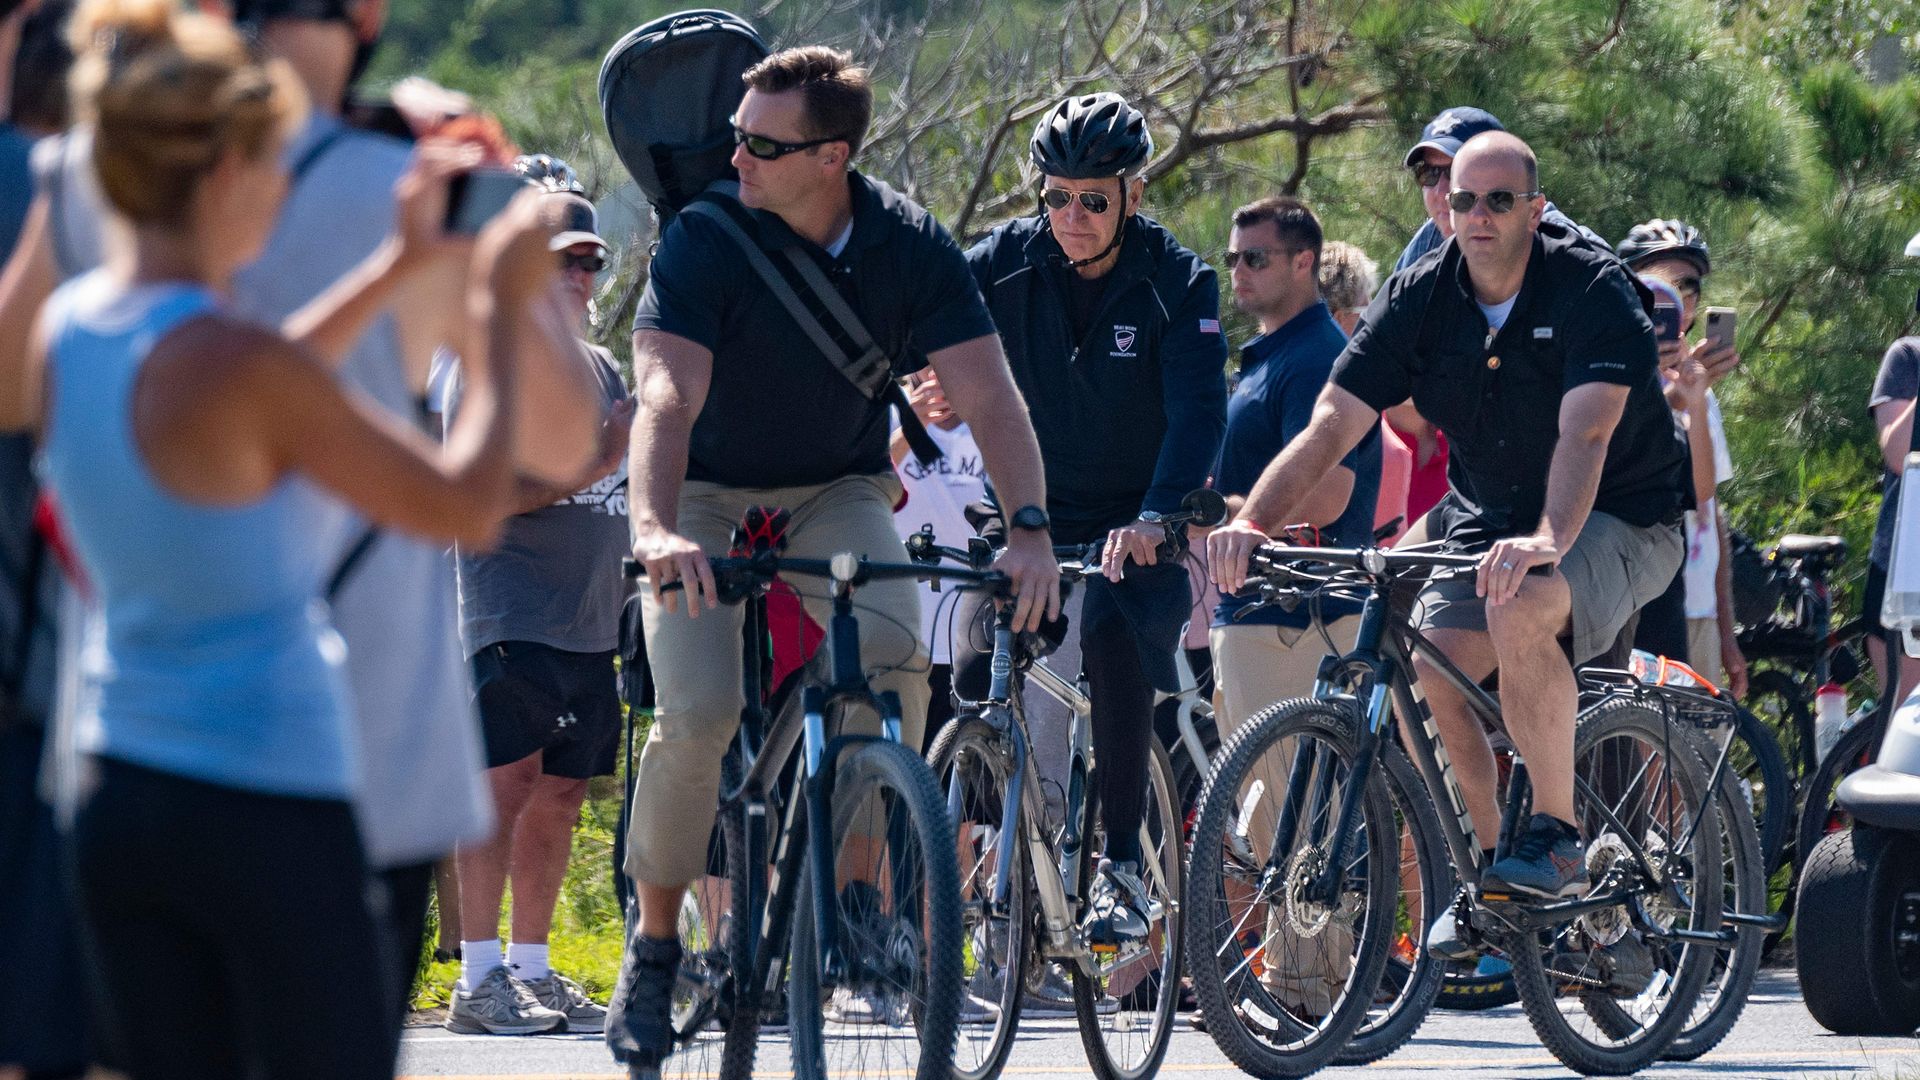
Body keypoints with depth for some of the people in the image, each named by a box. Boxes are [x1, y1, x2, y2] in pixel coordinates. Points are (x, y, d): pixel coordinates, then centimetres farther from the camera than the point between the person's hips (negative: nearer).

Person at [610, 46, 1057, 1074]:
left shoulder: (909, 246, -15)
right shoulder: (706, 240, -22)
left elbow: (985, 392, -19)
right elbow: (667, 391, -34)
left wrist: (1031, 529, -34)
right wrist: (653, 527, -51)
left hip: (838, 490, 2)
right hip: (709, 497, -2)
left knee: (894, 659, -27)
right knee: (697, 713, -21)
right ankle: (655, 944, -2)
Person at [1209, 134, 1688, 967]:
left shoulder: (1592, 290, -19)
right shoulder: (1420, 300, -6)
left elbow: (1585, 432, -34)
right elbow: (1332, 425, -13)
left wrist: (1547, 540, -52)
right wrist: (1254, 521, -30)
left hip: (1620, 521, -6)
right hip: (1488, 516, 6)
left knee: (1521, 609, -35)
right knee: (1427, 665, -17)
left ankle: (1557, 836, -22)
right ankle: (1477, 875, 2)